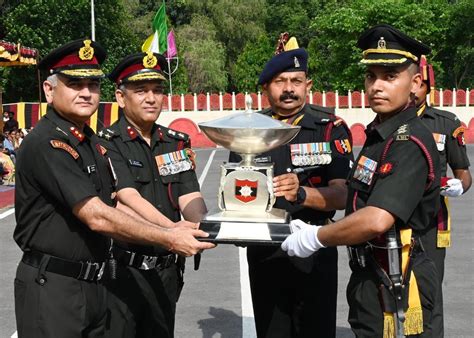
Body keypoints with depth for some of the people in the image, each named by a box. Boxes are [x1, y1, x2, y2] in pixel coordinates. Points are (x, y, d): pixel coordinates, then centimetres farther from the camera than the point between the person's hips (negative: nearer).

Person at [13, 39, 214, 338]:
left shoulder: (92, 142, 11)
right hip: (52, 287, -8)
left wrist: (175, 231, -1)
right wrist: (168, 239, -17)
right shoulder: (46, 144, -18)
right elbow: (97, 217, -22)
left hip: (93, 282, 9)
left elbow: (114, 204, 12)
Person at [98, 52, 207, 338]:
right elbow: (128, 198, -21)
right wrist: (174, 231, -37)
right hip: (121, 271, -5)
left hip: (167, 270, 5)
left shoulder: (177, 143, 8)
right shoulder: (106, 143, -9)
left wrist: (204, 225, -24)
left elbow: (190, 198, -2)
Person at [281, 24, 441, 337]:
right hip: (372, 276, 9)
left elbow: (376, 220, -32)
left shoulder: (410, 143, -22)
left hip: (395, 285, -9)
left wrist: (313, 238, -19)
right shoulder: (380, 133, 9)